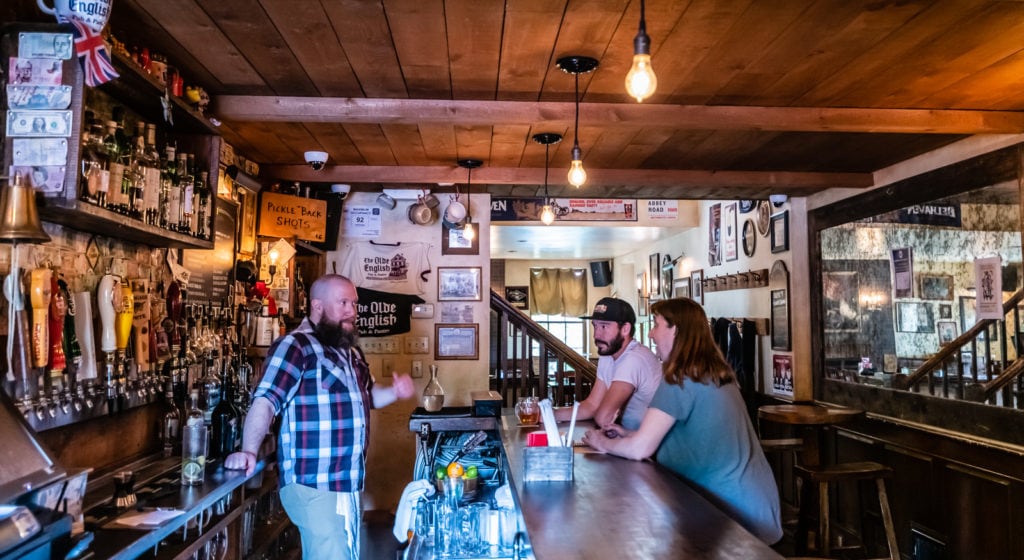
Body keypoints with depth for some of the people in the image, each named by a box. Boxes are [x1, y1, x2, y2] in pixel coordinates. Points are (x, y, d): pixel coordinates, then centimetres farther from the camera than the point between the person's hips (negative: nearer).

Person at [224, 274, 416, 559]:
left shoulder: (350, 351, 14)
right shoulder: (295, 346, -14)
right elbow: (265, 401, -24)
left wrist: (394, 392, 4)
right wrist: (249, 451, -38)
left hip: (350, 483, 9)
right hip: (314, 486, -9)